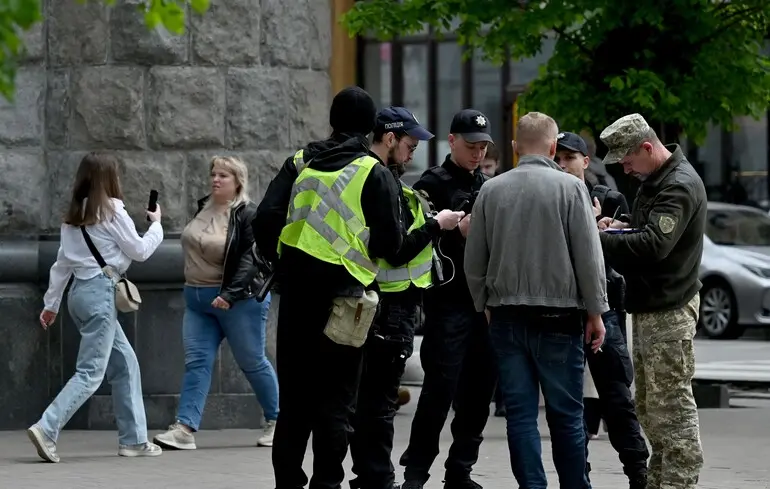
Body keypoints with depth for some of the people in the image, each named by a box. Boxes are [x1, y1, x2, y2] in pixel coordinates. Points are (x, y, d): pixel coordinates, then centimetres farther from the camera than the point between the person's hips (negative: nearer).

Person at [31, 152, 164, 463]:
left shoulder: (75, 215, 14)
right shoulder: (111, 210, -8)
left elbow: (63, 262, 16)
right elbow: (139, 251, -1)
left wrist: (51, 303, 21)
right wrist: (156, 225, 16)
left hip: (80, 291, 9)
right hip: (100, 291, -9)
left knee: (125, 363, 14)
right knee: (90, 373, -10)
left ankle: (133, 439, 14)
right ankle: (47, 430, -22)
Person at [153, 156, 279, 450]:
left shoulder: (248, 215, -13)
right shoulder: (204, 207, 9)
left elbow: (250, 259, -20)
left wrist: (230, 294, -28)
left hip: (239, 301, -7)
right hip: (198, 301, 7)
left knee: (252, 362, 4)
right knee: (196, 361, -4)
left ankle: (276, 422, 21)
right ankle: (185, 428, -12)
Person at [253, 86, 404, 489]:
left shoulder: (300, 164, 7)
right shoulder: (375, 174, -4)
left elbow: (265, 221, 0)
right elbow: (391, 242, -9)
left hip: (297, 289, 4)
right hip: (344, 290, -4)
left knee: (294, 393, 12)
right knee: (336, 397, 2)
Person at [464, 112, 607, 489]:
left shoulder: (491, 190, 4)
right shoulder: (569, 188, -6)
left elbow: (474, 261, 10)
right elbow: (589, 256, -6)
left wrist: (485, 305, 22)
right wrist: (595, 312, 2)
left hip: (506, 316, 3)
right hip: (558, 316, -3)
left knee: (520, 412, 4)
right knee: (565, 413, 4)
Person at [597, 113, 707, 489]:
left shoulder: (681, 186, -17)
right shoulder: (654, 180, 15)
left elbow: (653, 245, -27)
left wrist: (598, 240, -23)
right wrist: (621, 228, 5)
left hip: (668, 312, -11)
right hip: (648, 307, 11)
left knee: (672, 404, -9)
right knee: (649, 406, 14)